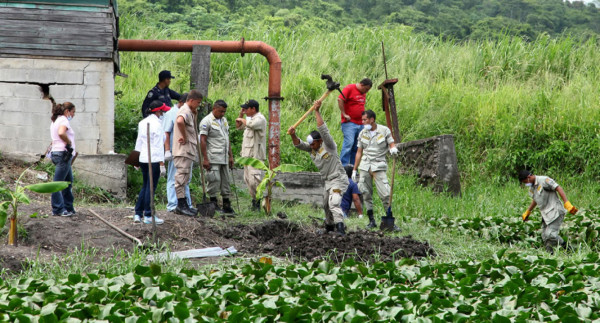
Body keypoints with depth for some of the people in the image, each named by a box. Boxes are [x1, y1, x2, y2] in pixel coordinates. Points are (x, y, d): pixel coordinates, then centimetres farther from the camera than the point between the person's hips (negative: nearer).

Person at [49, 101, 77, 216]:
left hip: (56, 153, 10)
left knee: (68, 181, 15)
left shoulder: (55, 121, 20)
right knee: (58, 182, -6)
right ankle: (58, 209, -4)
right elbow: (61, 133, -31)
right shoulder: (64, 120, -11)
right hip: (63, 153, -10)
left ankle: (68, 208, 19)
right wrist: (69, 143, -17)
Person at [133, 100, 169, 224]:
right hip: (154, 159, -7)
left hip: (143, 158, 7)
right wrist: (162, 164, -13)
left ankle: (138, 214, 13)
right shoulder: (157, 123, -12)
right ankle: (148, 216, 3)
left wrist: (137, 160, 22)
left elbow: (139, 142, 16)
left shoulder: (142, 123, 11)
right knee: (151, 187, -1)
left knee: (145, 186, 15)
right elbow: (159, 145, -14)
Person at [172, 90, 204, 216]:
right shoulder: (185, 111, -13)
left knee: (185, 178, 13)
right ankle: (181, 205, -8)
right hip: (183, 150, -11)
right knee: (181, 176, -8)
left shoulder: (190, 111, 20)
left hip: (188, 151, 11)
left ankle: (183, 205, 18)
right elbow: (180, 121, -36)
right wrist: (185, 137, -26)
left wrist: (195, 114, 14)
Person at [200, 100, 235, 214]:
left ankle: (227, 206, 11)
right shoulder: (207, 121, -7)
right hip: (213, 158, -8)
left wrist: (231, 156, 18)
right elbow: (202, 141, -11)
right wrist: (205, 159, -17)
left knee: (225, 181, 8)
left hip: (223, 158, 8)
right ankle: (213, 204, -3)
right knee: (215, 180, -11)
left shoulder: (224, 120, 17)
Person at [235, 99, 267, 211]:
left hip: (255, 155, -11)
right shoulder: (250, 118, 20)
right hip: (247, 154, 11)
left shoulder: (260, 119, -12)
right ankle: (255, 200, 18)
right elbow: (239, 127, 31)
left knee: (254, 179, -17)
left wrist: (242, 119, -12)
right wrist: (241, 114, 17)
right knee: (248, 179, 12)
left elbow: (251, 124, -32)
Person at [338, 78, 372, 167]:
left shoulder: (363, 93, 18)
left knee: (356, 146, 6)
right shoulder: (349, 88, -6)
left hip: (360, 124, 8)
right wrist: (344, 114, -15)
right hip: (349, 123, -8)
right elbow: (340, 99, -16)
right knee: (349, 142, -18)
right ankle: (343, 165, -18)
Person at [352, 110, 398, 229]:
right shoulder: (362, 134, 10)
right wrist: (354, 170, 12)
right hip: (365, 166, 4)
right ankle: (371, 221, 8)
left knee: (385, 194, -12)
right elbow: (359, 153, 14)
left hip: (379, 166, -4)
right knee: (366, 194, 1)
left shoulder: (384, 130, 0)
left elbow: (392, 144, 2)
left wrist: (393, 149, -23)